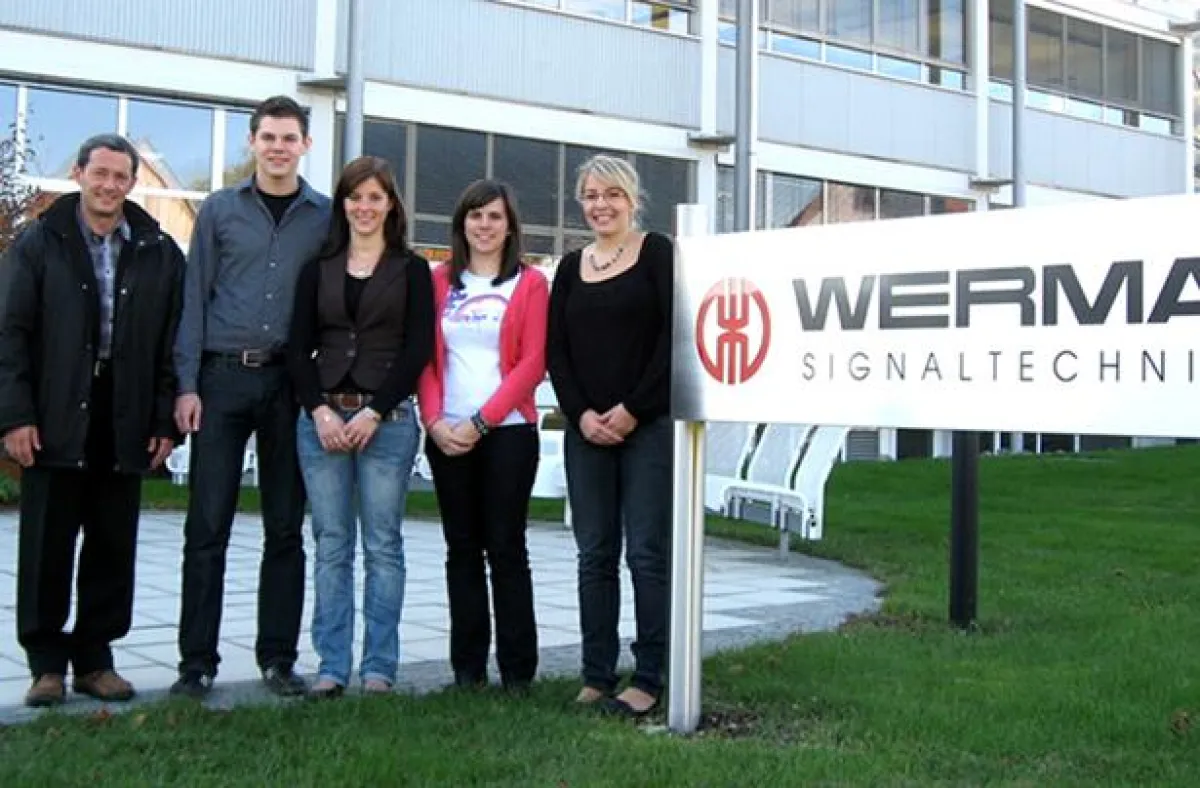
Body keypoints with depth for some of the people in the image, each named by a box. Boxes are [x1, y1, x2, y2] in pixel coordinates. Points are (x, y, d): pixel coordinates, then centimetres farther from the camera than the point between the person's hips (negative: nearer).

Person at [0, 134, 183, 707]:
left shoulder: (159, 253, 8)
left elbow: (172, 342, 7)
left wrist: (166, 420, 0)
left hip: (125, 421, 2)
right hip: (54, 420, -2)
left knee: (113, 547, 7)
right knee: (47, 546, 4)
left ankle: (95, 659, 18)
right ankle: (47, 663, 14)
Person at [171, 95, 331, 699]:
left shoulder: (326, 217, 7)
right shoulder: (220, 209, 6)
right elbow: (195, 298, 4)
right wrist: (186, 384, -4)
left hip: (289, 382, 1)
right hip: (222, 377, 0)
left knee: (285, 529, 6)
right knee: (207, 526, -2)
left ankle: (278, 658, 15)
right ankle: (197, 661, 6)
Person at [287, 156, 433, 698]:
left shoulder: (411, 270, 5)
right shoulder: (318, 270, 13)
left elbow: (418, 349, -3)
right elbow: (299, 348, 7)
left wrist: (373, 414, -10)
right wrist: (320, 410, -7)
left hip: (387, 419, -2)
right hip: (322, 416, 3)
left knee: (382, 545, 1)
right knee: (331, 544, 4)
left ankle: (379, 666, 7)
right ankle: (332, 666, 8)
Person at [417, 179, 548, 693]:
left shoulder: (529, 284, 3)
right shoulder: (440, 282, 12)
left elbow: (532, 363, -5)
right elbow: (427, 359, 8)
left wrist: (481, 421, -12)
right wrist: (435, 421, -7)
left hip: (507, 432, -3)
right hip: (446, 435, 3)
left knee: (506, 547, -2)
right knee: (462, 548, 7)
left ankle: (517, 668, 5)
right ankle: (468, 665, 13)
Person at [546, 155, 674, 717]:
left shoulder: (657, 253, 1)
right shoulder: (571, 268, 15)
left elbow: (674, 337, -7)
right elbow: (555, 350, 10)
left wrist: (632, 409, -12)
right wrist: (581, 414, -4)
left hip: (649, 423, -4)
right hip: (586, 429, 5)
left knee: (647, 552, -4)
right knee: (595, 554, 6)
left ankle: (649, 679, 3)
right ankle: (596, 676, 12)